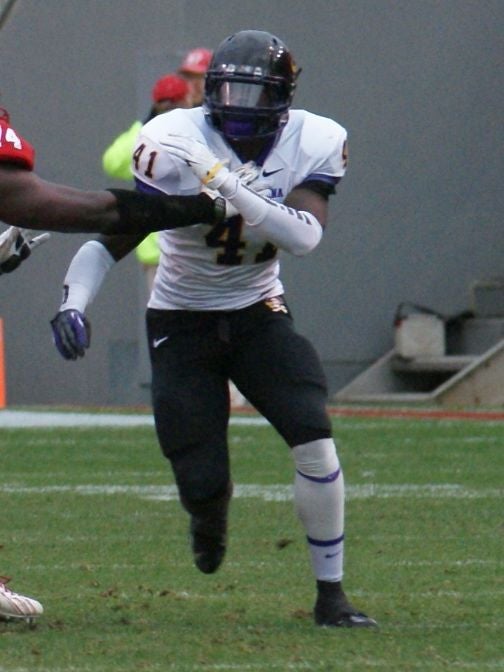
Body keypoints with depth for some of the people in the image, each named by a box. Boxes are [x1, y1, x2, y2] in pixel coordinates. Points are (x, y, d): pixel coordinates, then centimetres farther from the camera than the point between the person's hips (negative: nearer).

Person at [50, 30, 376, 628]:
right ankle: (209, 512, 35)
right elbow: (115, 235, -18)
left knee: (314, 441, -20)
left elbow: (304, 237, -28)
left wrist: (228, 184, -38)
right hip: (182, 324, -1)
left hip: (258, 312, 2)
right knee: (203, 484, -8)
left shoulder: (313, 144, -12)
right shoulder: (176, 145, -18)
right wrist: (74, 302, -34)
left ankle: (330, 595, -5)